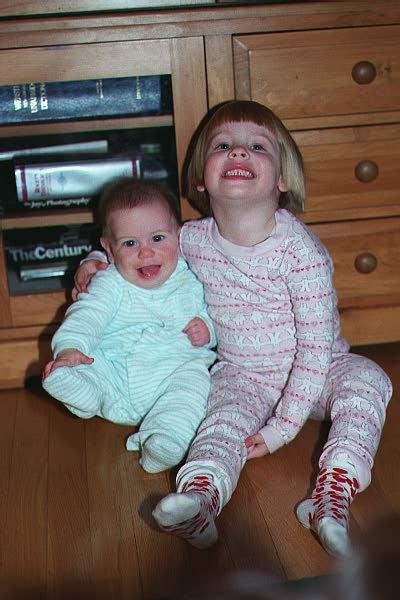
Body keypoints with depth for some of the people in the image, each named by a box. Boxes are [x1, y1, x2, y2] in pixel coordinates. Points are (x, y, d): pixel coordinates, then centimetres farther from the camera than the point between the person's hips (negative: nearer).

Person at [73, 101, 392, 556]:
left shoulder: (299, 249, -21)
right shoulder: (192, 240, -8)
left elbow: (317, 347, -21)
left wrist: (282, 426, -24)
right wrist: (97, 263, -4)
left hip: (309, 375, -1)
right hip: (241, 374, 2)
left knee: (366, 378, -27)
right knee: (225, 417, -28)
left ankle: (332, 495, -40)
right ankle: (200, 496, -52)